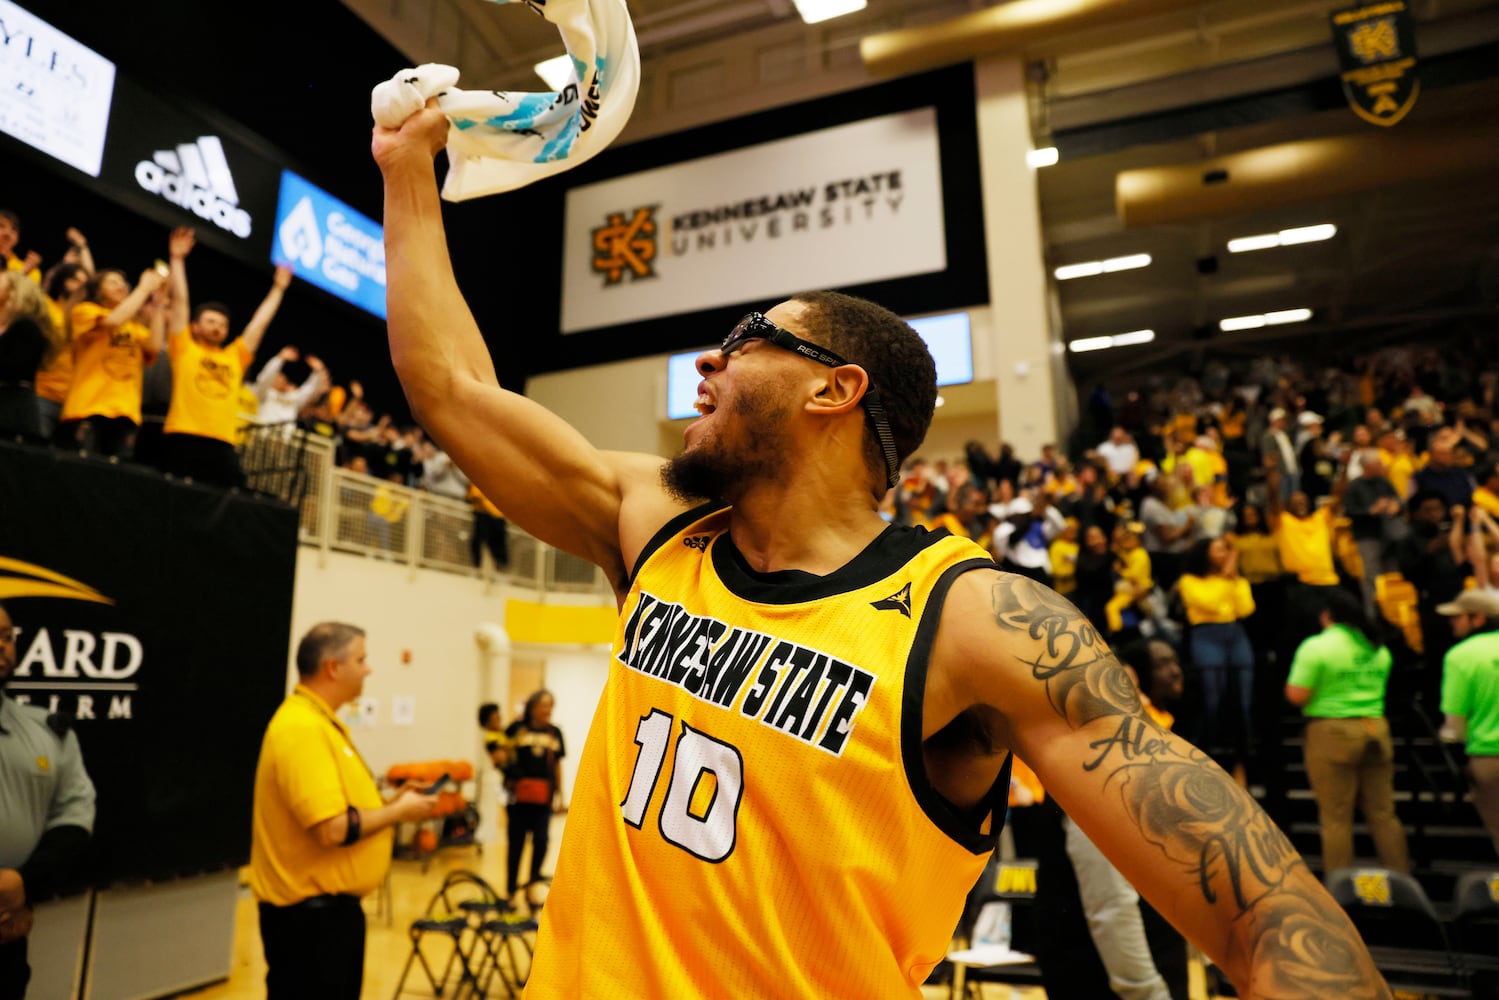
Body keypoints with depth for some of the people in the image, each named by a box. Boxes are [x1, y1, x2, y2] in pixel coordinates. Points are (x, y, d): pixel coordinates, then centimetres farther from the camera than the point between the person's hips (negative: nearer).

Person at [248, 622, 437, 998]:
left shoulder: (319, 723, 10)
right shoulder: (303, 728, -23)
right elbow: (332, 829, -28)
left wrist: (391, 804, 5)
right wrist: (398, 811, -14)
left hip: (331, 907, 10)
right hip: (310, 913, -10)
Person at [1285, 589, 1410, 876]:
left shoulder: (1316, 646, -10)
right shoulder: (1378, 648, 11)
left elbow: (1297, 696, -14)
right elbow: (1378, 687, 22)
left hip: (1333, 734, -6)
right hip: (1376, 730, 6)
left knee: (1336, 818, 0)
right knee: (1383, 814, 13)